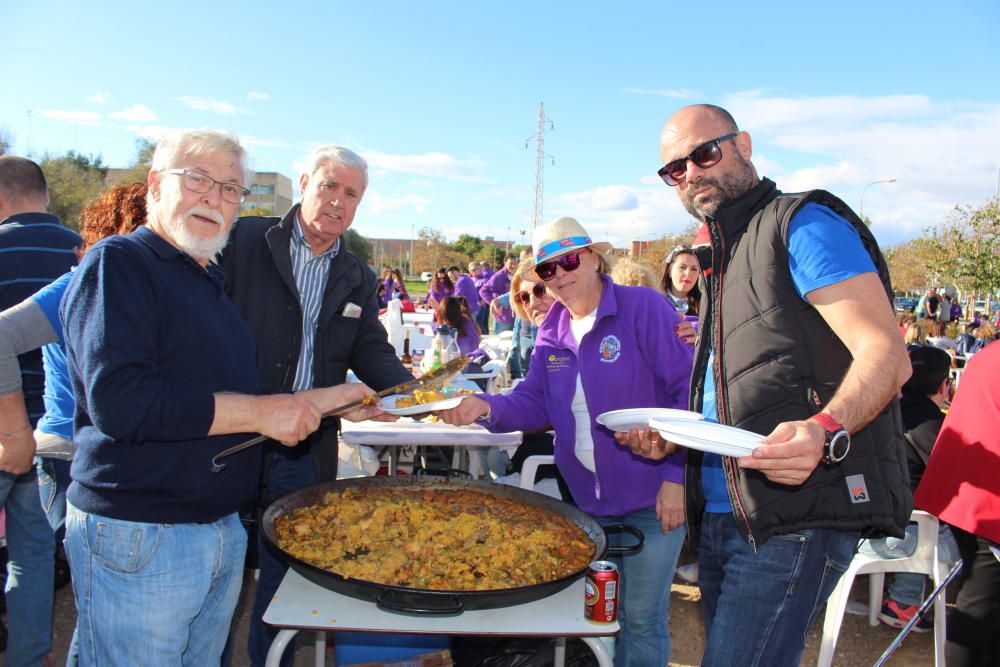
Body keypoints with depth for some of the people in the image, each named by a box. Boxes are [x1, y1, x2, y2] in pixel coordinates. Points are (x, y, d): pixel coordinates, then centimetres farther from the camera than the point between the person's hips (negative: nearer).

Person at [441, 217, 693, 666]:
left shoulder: (644, 307, -12)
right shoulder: (552, 331, 7)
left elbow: (688, 390, -14)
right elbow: (535, 402, 4)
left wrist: (678, 476, -19)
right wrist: (487, 408, -17)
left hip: (652, 495, -5)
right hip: (587, 495, 6)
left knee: (641, 617, 6)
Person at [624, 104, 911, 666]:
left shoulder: (803, 223, -6)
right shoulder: (723, 259, 21)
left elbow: (887, 354, -16)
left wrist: (824, 431, -34)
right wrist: (669, 438, 11)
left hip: (797, 514, -9)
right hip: (721, 517, 9)